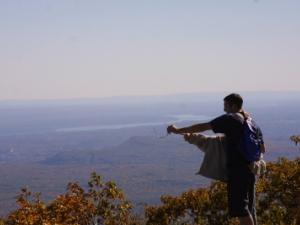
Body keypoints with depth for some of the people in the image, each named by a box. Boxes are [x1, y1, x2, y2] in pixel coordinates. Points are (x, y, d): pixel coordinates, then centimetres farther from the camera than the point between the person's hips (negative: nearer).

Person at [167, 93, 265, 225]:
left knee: (238, 207, -6)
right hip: (251, 168, 8)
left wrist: (179, 130, -5)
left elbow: (203, 127, -10)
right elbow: (262, 149, 19)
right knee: (249, 207, 15)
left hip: (237, 169, -8)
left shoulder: (230, 119, -9)